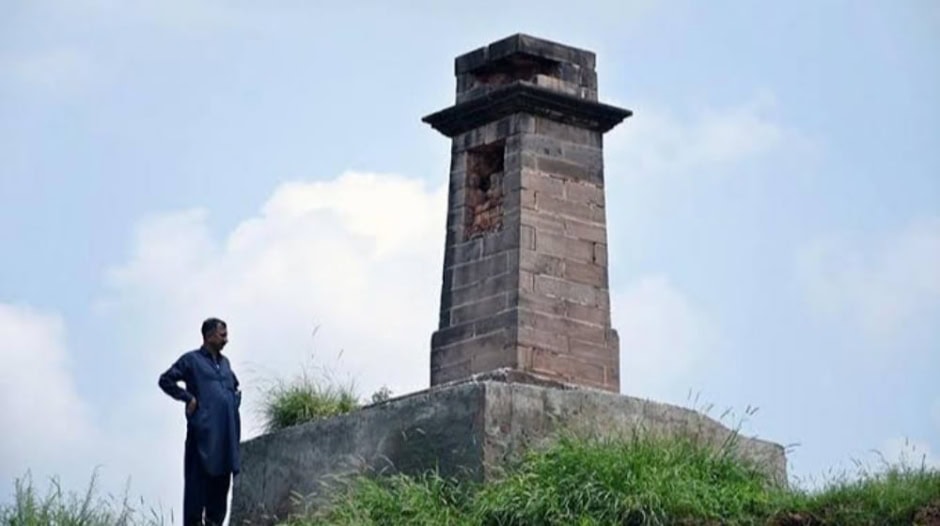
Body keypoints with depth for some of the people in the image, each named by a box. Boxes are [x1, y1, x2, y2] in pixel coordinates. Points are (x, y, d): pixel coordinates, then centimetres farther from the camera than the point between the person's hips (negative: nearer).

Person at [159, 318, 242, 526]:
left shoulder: (224, 362, 21)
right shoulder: (191, 359, 1)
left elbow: (235, 386, 37)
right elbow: (166, 380, -3)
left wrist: (236, 400, 17)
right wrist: (188, 397, -9)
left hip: (226, 433, 7)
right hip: (203, 431, -7)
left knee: (222, 478, 5)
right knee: (198, 479, -8)